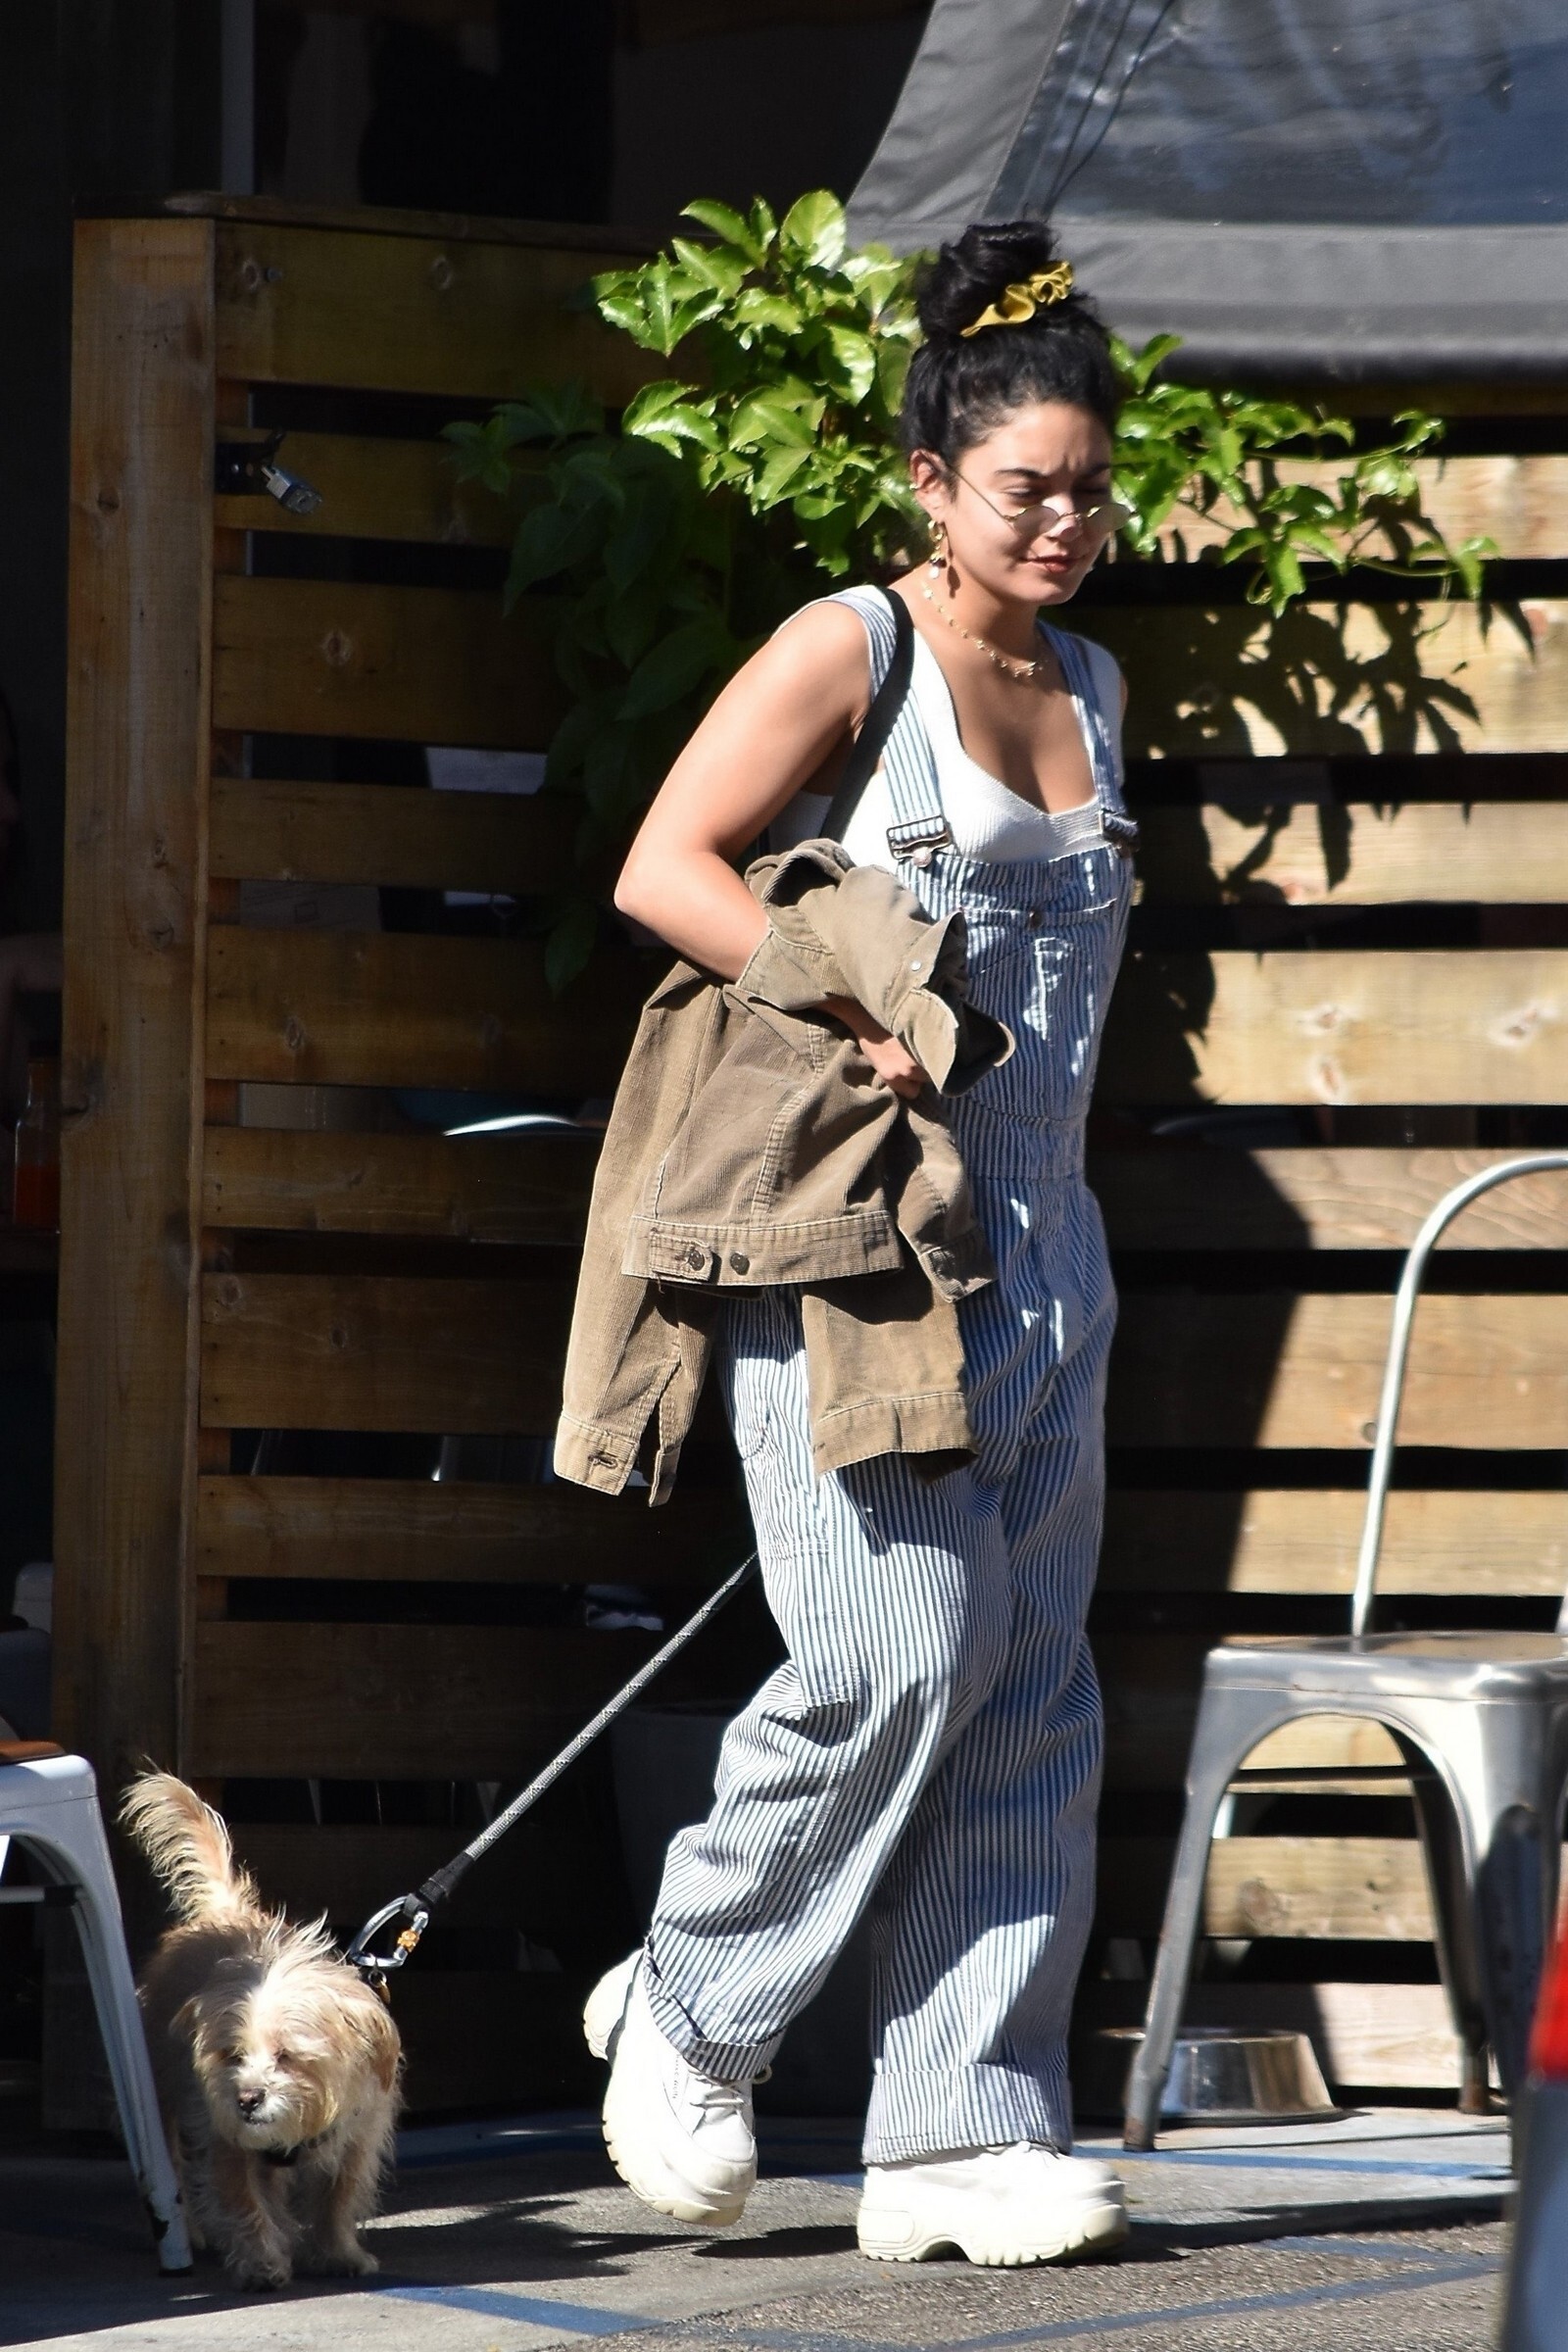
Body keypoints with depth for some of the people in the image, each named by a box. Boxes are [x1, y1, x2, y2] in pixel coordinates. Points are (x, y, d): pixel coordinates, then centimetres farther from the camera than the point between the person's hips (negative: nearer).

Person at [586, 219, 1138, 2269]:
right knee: (901, 1651, -15)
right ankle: (691, 2010, 7)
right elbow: (662, 868, -10)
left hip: (1040, 1236, 7)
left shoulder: (1095, 686, 16)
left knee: (1031, 1690, 2)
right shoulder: (852, 648, -4)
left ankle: (966, 2131, 5)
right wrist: (858, 1008, -20)